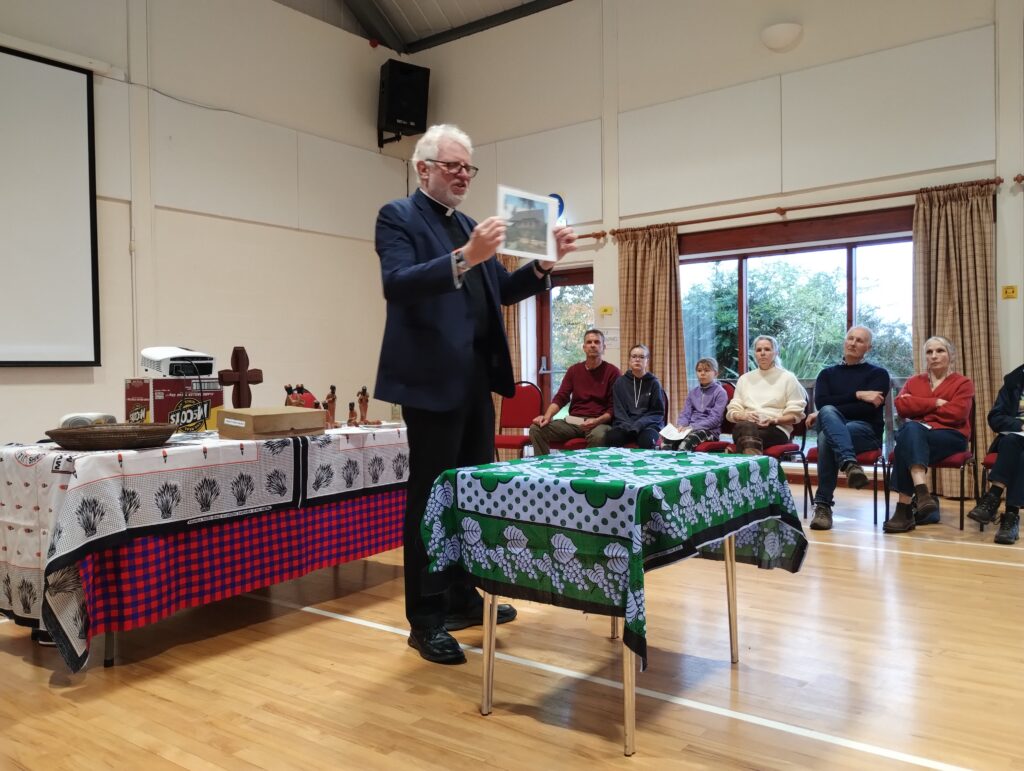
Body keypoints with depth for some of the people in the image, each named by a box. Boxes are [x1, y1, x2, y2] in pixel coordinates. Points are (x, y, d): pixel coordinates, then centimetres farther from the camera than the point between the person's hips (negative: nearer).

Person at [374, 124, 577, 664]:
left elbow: (504, 291, 17)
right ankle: (425, 620, 8)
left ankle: (464, 598, 28)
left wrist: (544, 263, 0)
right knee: (431, 497, -2)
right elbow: (397, 284, -21)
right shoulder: (397, 217, -4)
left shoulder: (468, 225, 17)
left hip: (476, 380, 8)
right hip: (433, 380, -8)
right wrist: (464, 257, -34)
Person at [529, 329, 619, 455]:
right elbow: (561, 398, 6)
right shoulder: (574, 370, 14)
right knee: (536, 429, -18)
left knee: (598, 436, -41)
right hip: (573, 421, 4)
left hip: (600, 422, -4)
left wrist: (597, 421, -20)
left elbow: (614, 407, -2)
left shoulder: (612, 372, 2)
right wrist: (547, 416, -13)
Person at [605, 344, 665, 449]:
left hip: (648, 425, -1)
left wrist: (638, 425, -12)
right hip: (625, 424, 1)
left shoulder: (654, 383, 7)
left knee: (647, 440, -36)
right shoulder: (620, 382, 11)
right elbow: (618, 410, 7)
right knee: (610, 437, -33)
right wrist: (628, 425, -13)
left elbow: (658, 412, 5)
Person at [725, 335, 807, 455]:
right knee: (747, 427, -39)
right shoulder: (745, 378, 24)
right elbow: (732, 411, 18)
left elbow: (795, 414, 9)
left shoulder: (788, 378, 15)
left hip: (776, 429, -2)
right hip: (745, 425, 2)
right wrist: (744, 416, -5)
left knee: (746, 435, -39)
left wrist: (775, 420, -10)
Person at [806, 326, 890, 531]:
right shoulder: (827, 373, 22)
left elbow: (868, 409, -6)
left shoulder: (878, 373, 12)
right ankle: (850, 464, -60)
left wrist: (827, 415, -8)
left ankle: (823, 505, -40)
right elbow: (821, 403, 1)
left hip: (866, 431, -2)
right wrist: (857, 395, -9)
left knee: (827, 437, -38)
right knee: (827, 412, -37)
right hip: (831, 427, 2)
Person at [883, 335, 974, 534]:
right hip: (916, 435, 3)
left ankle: (905, 507, -40)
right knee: (910, 429, -36)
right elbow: (901, 406, 1)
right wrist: (935, 403, -7)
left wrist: (918, 407, -2)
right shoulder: (913, 382, 21)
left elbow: (956, 413, -9)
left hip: (950, 437, -3)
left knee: (908, 439, -35)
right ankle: (921, 492, -50)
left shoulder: (963, 383, 10)